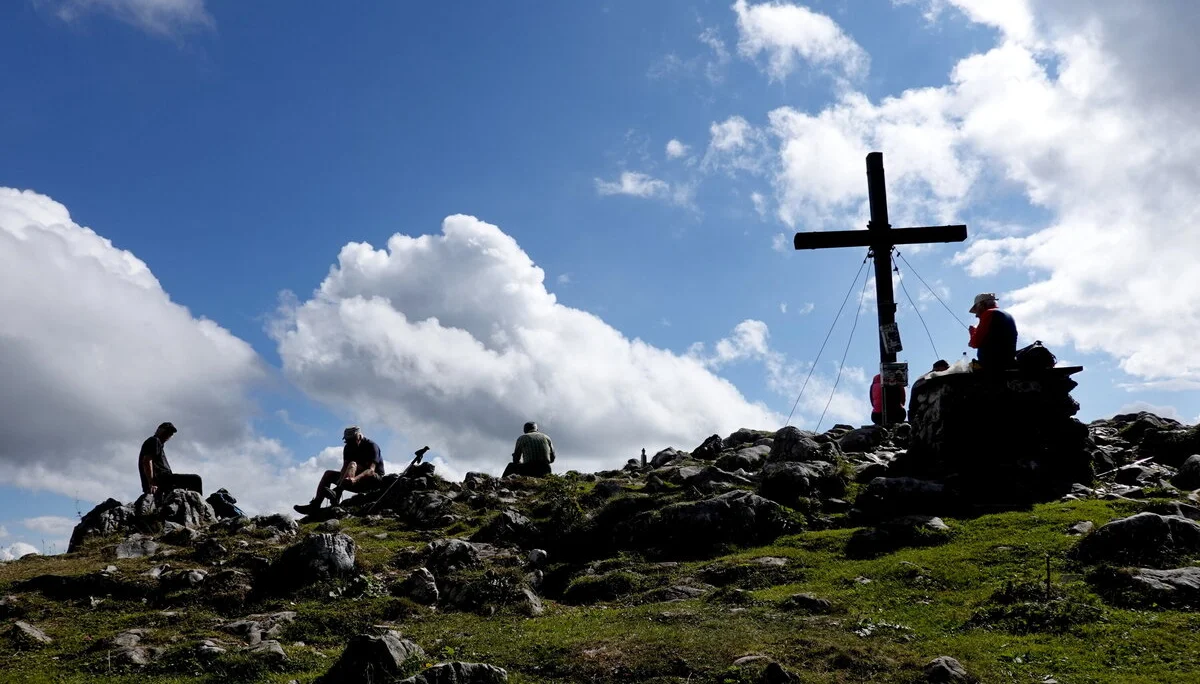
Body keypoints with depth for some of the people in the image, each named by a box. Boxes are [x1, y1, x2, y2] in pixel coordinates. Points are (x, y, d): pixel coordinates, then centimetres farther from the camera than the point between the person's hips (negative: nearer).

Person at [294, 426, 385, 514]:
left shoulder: (371, 446, -14)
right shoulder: (348, 448, 7)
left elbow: (371, 470, -27)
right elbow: (345, 468, -6)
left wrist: (355, 479, -44)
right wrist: (340, 482, -27)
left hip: (375, 479, -7)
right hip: (360, 484, 8)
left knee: (352, 464, -31)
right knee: (328, 474, -1)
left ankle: (336, 494, -50)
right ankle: (315, 505, -14)